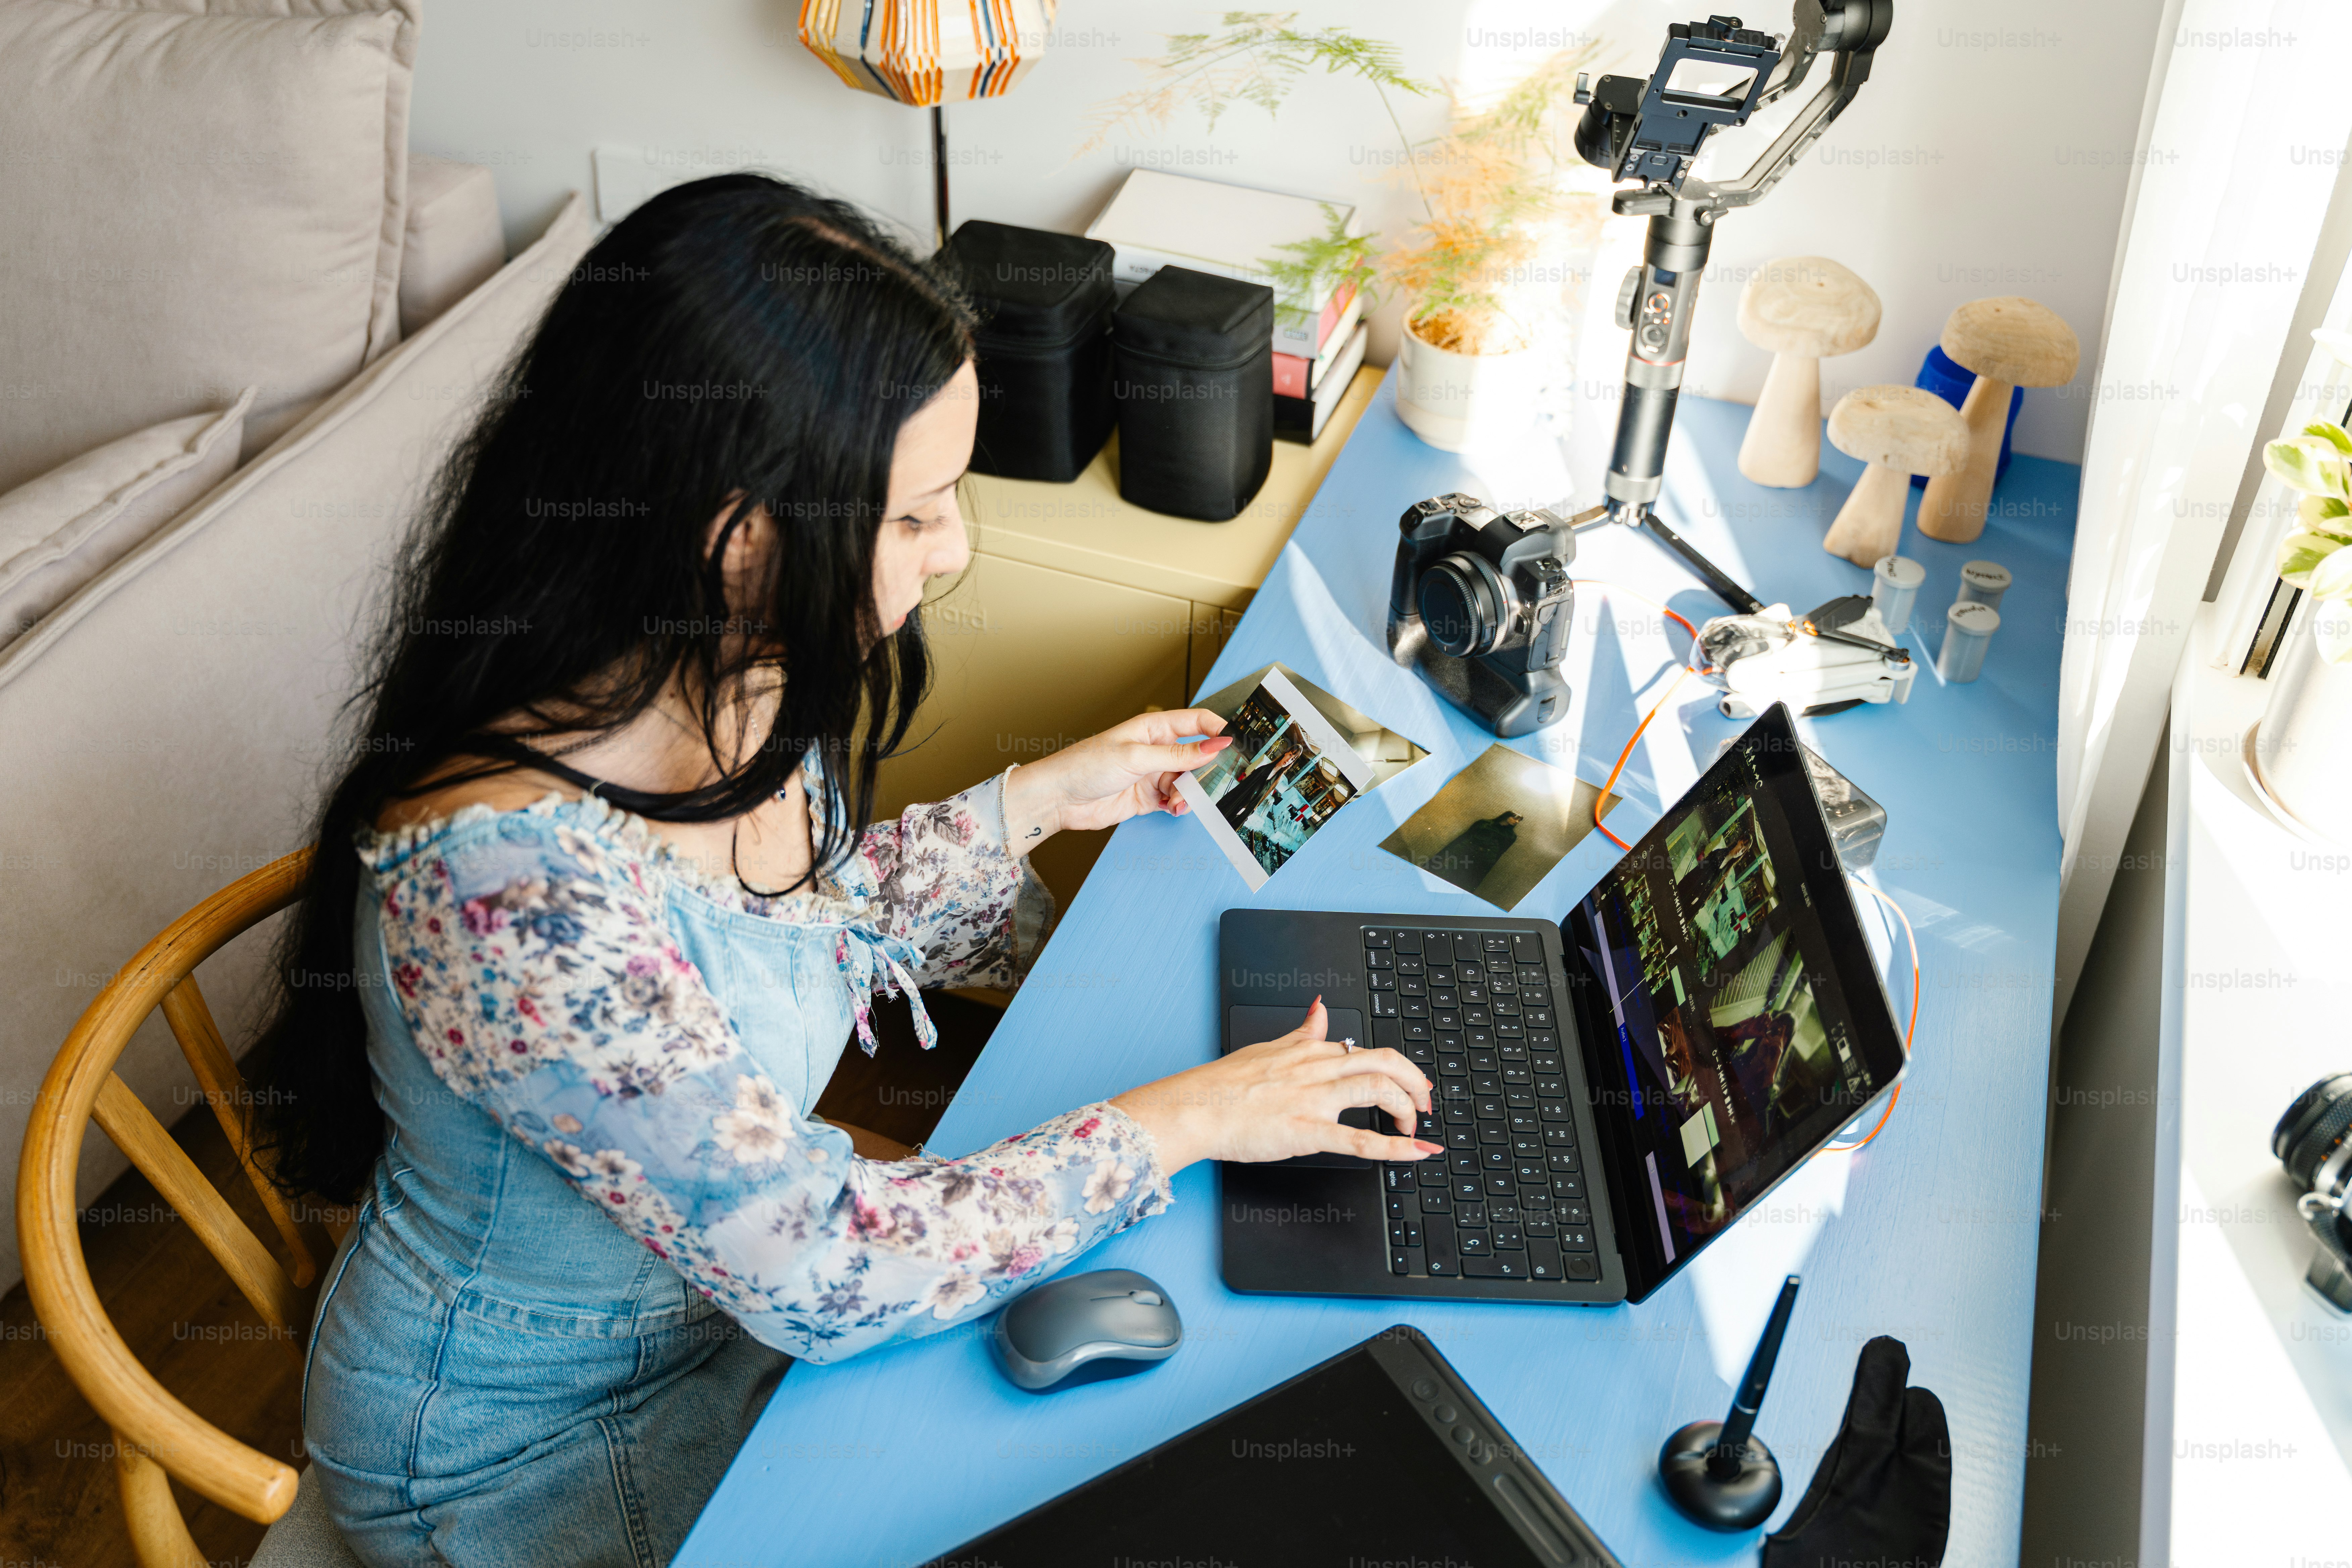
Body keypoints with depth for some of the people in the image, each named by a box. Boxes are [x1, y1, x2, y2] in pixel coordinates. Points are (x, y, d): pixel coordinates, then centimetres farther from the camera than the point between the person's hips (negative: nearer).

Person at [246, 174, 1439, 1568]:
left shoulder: (728, 689, -13)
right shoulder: (510, 878, -38)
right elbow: (817, 1273, -31)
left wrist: (1036, 802, 4)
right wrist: (1180, 1122, -23)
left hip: (726, 1277, 6)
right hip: (526, 1456, -6)